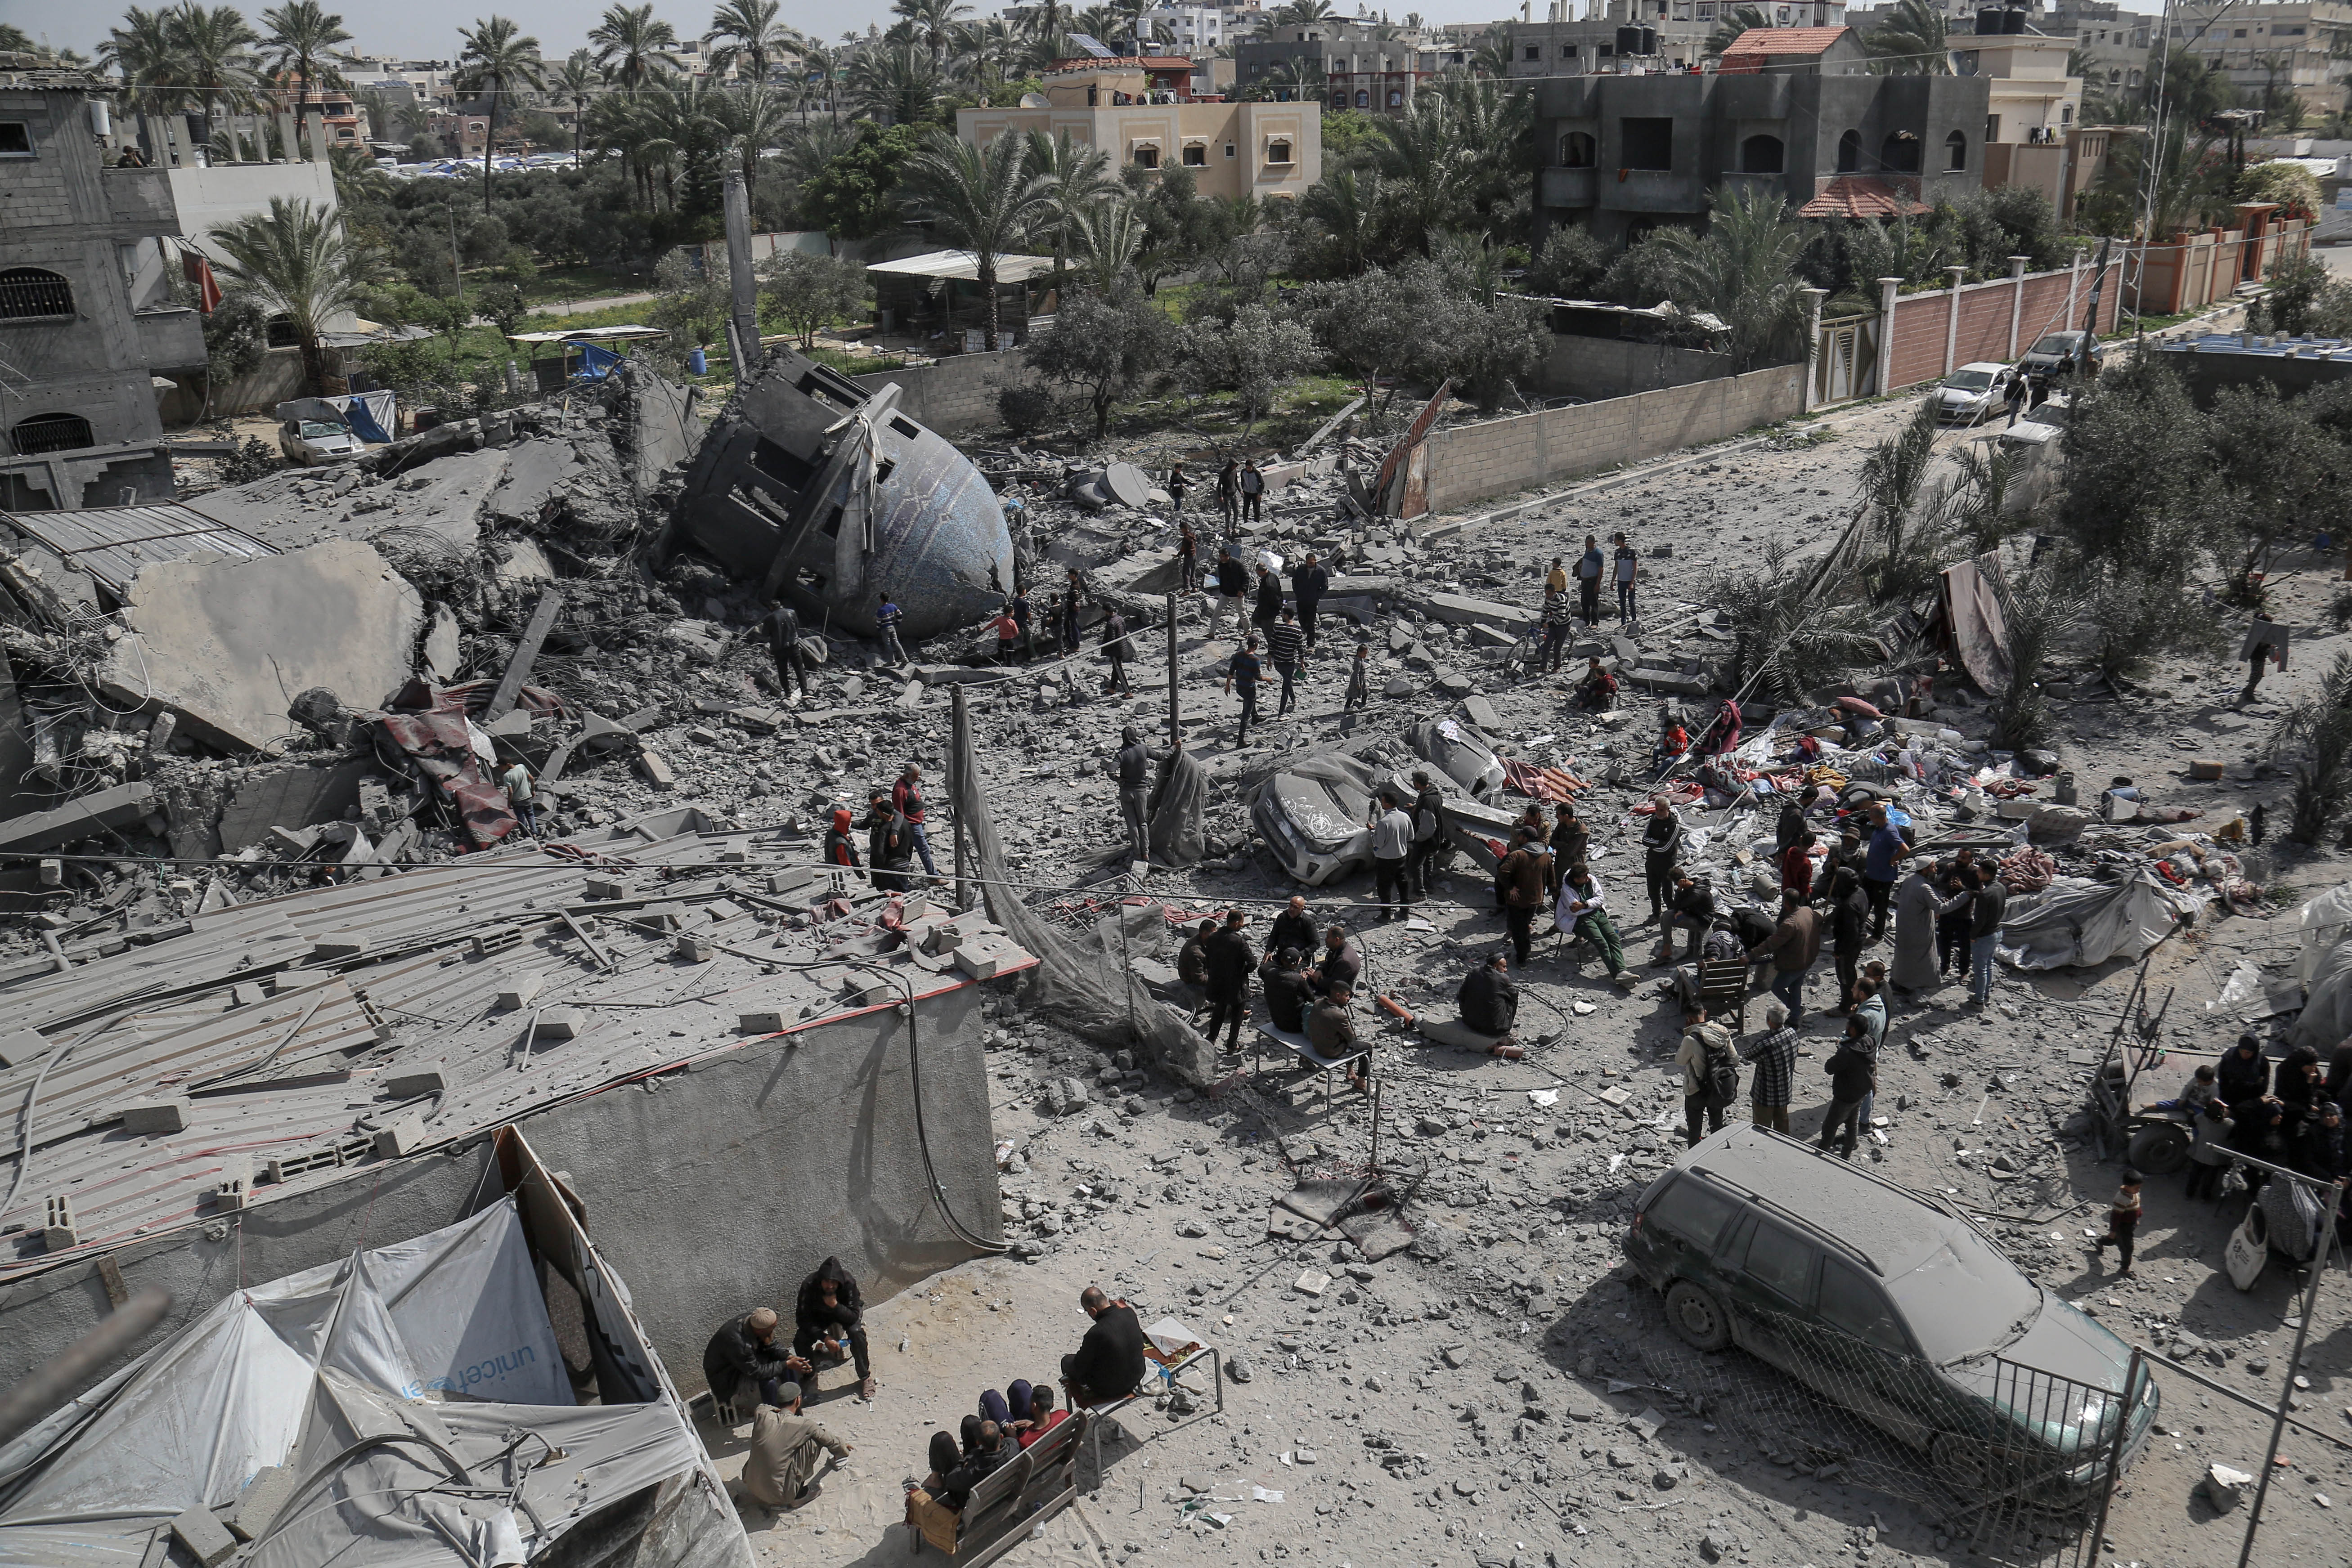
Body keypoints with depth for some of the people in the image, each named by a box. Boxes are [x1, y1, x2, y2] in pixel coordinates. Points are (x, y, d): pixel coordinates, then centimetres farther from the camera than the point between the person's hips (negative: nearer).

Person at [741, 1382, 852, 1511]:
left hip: (752, 1489, 5)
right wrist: (844, 1450, 30)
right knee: (813, 1440, -1)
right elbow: (829, 1441, 10)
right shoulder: (803, 1425, -11)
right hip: (779, 1496, -5)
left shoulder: (761, 1414, -4)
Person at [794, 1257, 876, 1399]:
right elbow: (803, 1319, -26)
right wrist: (825, 1338, -34)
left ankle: (865, 1378, -13)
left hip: (844, 1311, -1)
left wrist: (835, 1306, -49)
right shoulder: (809, 1286, -33)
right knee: (800, 1340, -23)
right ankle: (810, 1376, 4)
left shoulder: (849, 1284, -35)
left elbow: (853, 1317, -32)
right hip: (819, 1315, 1)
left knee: (856, 1333, -31)